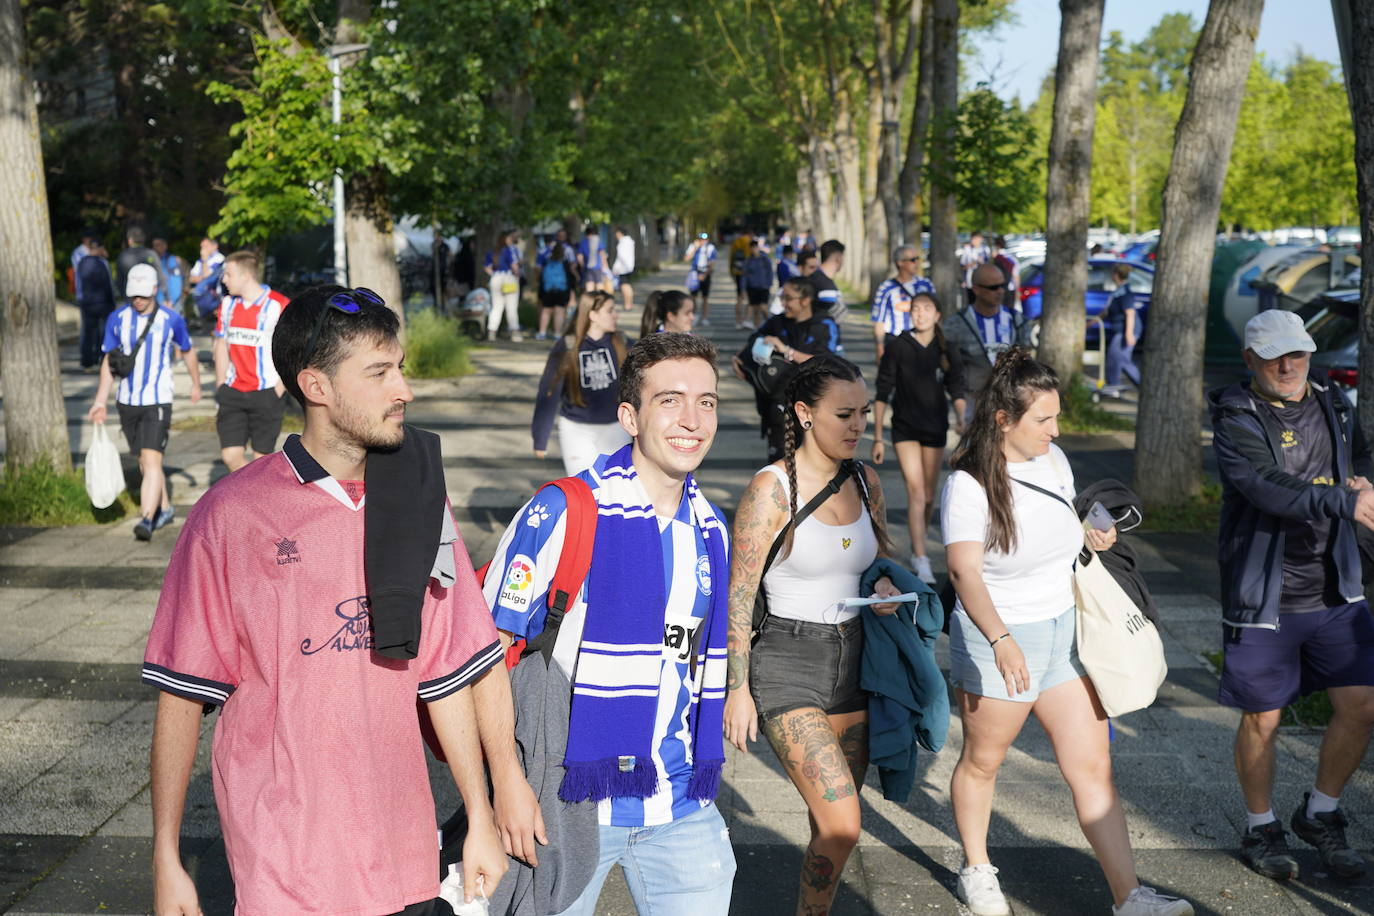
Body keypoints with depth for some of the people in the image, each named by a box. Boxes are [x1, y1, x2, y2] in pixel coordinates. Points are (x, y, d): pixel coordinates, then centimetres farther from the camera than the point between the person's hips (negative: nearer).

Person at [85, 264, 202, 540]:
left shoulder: (171, 320, -6)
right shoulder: (117, 319, 0)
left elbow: (187, 352, 12)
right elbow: (109, 362, 6)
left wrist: (196, 384, 23)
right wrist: (100, 402, 1)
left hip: (157, 402, -4)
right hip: (127, 402, 4)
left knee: (151, 460, -15)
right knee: (143, 462, 13)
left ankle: (146, 519, -20)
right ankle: (164, 509, 30)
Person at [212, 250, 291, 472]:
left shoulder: (279, 305, -9)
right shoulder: (228, 304, 9)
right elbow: (221, 346, 16)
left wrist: (278, 392, -13)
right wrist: (220, 390, 11)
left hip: (266, 393, -5)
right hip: (233, 393, 5)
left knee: (263, 458, 0)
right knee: (230, 455, 0)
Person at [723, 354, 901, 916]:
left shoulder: (865, 483, 5)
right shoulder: (771, 489, -13)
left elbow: (882, 558, 20)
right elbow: (739, 594, -12)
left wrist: (888, 586, -4)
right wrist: (737, 689, -13)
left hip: (852, 657, 6)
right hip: (787, 664, -6)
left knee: (830, 825, 12)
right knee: (841, 824, -14)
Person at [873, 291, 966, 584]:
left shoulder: (947, 351, 0)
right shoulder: (897, 347, -5)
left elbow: (957, 390, 0)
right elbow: (882, 393, -1)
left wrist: (961, 419, -20)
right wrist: (877, 437, -2)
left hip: (935, 428, 3)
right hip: (905, 428, -2)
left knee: (928, 496, 10)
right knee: (916, 492, -13)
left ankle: (917, 548, 31)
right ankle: (921, 560, -14)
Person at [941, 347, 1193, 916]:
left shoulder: (1053, 459, 2)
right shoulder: (968, 485, -18)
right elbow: (964, 571, -29)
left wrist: (1089, 535, 0)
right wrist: (1002, 641, -43)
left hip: (1064, 633, 6)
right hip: (996, 641, -5)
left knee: (1094, 770, 3)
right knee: (982, 763, 13)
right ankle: (977, 871, 34)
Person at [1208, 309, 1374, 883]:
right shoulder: (1236, 420, -12)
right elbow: (1268, 487, -28)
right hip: (1263, 597, -5)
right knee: (1262, 719, 6)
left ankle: (1320, 814, 26)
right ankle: (1261, 829, 26)